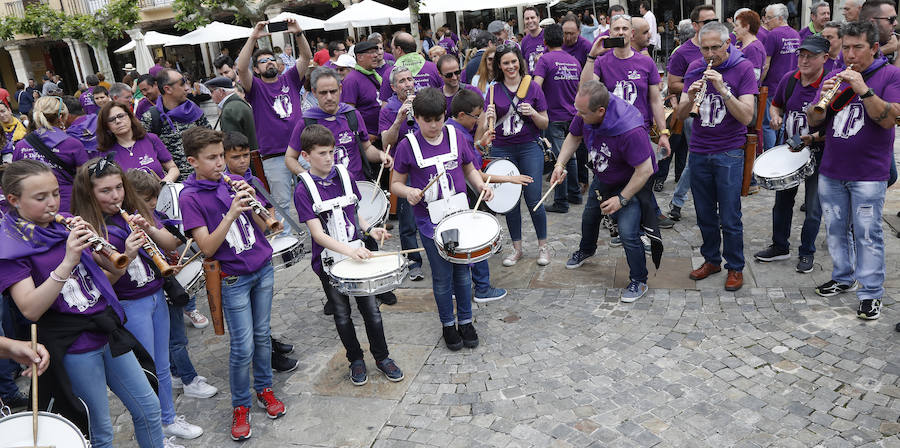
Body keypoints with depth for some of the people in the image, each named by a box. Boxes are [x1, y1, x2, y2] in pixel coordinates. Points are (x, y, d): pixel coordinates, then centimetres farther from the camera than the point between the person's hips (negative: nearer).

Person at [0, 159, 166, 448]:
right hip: (73, 348, -5)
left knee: (148, 409, 13)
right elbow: (30, 310, -22)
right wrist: (67, 261, -31)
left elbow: (113, 267, 3)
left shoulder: (65, 224, 5)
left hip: (108, 329, 6)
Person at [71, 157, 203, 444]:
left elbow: (171, 244, 1)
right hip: (128, 306, -5)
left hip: (157, 296, 6)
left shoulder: (135, 209, 2)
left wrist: (150, 230, -17)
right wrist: (126, 256, -32)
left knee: (162, 367, 20)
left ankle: (169, 419, 39)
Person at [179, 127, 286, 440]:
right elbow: (207, 247, -17)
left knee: (262, 335, 15)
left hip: (263, 268, 4)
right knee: (243, 347, 0)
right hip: (233, 279, -4)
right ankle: (240, 405, 20)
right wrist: (230, 214, -28)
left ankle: (264, 387, 35)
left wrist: (251, 200, -16)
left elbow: (263, 226, 2)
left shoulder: (236, 182, 2)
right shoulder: (190, 197, -10)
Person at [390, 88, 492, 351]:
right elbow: (395, 183, 0)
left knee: (462, 271, 13)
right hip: (430, 223, -2)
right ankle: (448, 324, 30)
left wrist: (481, 185, -6)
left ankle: (465, 321, 33)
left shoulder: (456, 137, 0)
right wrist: (408, 192, -21)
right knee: (442, 277, 8)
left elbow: (469, 170, 13)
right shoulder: (408, 146, -8)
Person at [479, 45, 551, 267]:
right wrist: (488, 117, -17)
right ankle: (517, 248, 22)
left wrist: (533, 113, -17)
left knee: (533, 200, -4)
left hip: (529, 148, -2)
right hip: (502, 150, 2)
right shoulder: (494, 90, 4)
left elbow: (545, 124, 3)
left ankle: (543, 246, 15)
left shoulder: (532, 87, 0)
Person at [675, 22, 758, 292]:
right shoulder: (695, 68, 5)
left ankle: (735, 268, 15)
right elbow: (680, 115, 2)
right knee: (705, 214, 13)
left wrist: (723, 89, -25)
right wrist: (691, 97, -19)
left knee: (730, 217, 0)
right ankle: (711, 260, 30)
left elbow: (746, 117, -15)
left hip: (729, 153, -4)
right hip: (698, 151, 4)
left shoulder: (743, 68, -6)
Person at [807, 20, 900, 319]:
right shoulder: (835, 77, 9)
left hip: (868, 174, -4)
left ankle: (871, 293, 6)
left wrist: (863, 89, -24)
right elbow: (813, 121, 4)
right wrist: (822, 99, -16)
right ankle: (843, 278, 28)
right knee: (835, 229, 13)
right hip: (831, 171, 5)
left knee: (867, 233, -3)